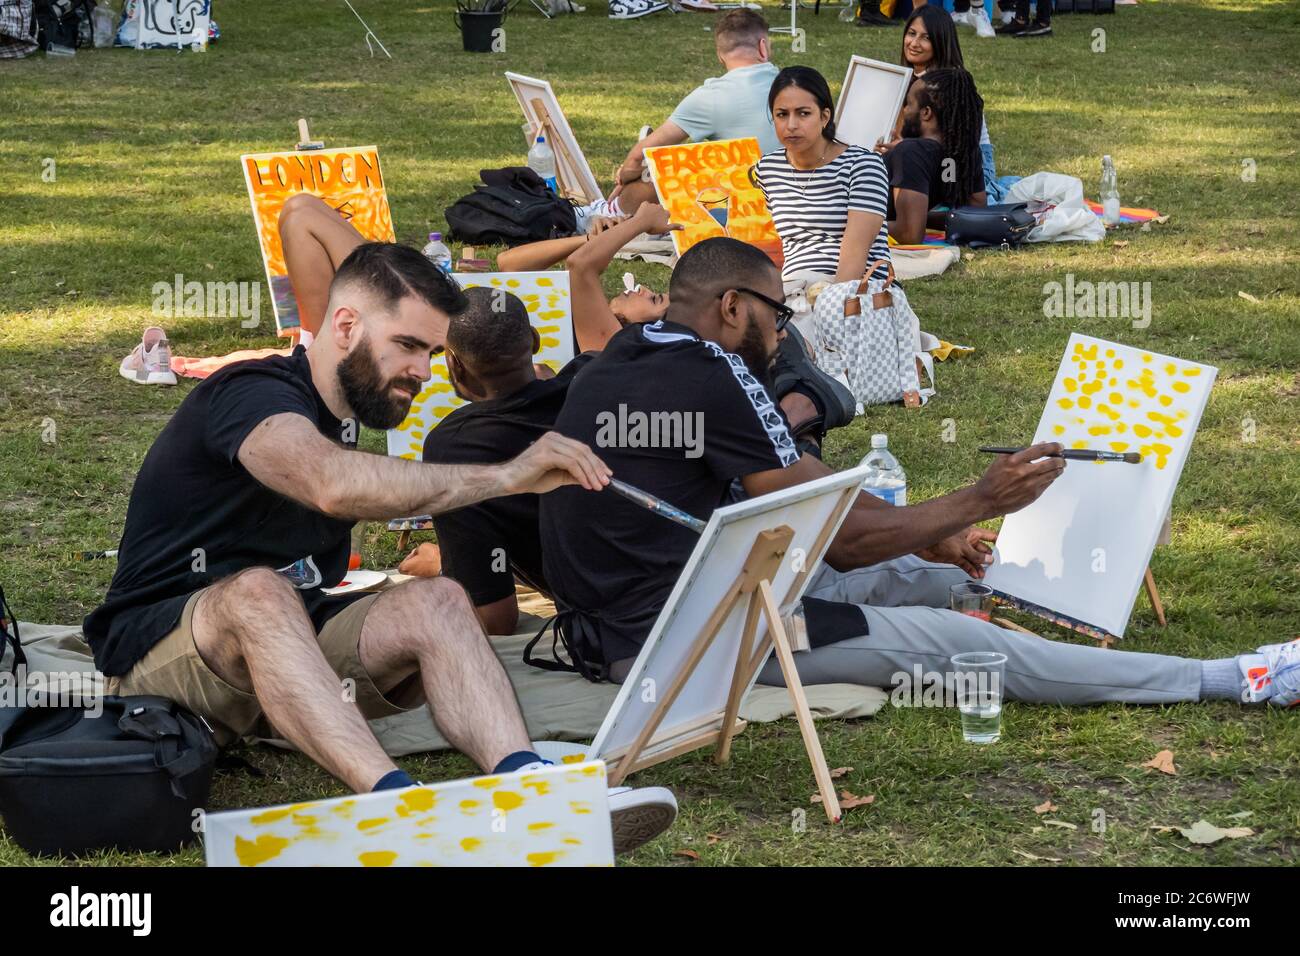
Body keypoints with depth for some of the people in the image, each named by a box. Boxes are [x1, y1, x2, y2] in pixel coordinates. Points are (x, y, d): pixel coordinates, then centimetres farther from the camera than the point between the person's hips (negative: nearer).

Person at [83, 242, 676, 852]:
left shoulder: (340, 419, 16)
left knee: (436, 601, -17)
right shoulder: (252, 395, -17)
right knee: (259, 593, -39)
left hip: (283, 643, 8)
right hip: (159, 647, -8)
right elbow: (333, 483, -36)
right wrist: (504, 477, -34)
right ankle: (395, 802, -57)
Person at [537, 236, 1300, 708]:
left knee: (892, 574, 21)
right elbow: (833, 536, -15)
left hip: (613, 626, 9)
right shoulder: (711, 376, -18)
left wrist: (936, 539, 14)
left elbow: (804, 480, 14)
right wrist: (980, 503, -5)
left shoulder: (625, 361, 12)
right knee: (952, 642, -4)